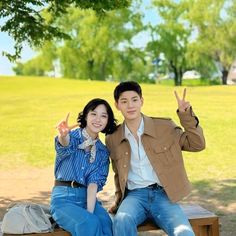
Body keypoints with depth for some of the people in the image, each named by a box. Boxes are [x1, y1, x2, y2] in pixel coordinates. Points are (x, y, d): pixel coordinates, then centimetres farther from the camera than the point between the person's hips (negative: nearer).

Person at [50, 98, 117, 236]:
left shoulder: (103, 152, 11)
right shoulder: (72, 136, 0)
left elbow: (94, 182, 0)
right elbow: (65, 144, -25)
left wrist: (90, 211, -17)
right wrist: (63, 135, -51)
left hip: (87, 198, 3)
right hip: (63, 198, -3)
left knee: (106, 223, -28)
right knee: (90, 224, -32)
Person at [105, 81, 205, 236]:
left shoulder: (165, 127, 4)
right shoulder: (113, 139, 10)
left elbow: (197, 144, 4)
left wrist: (186, 115, -5)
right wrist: (119, 201, 18)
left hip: (163, 194, -1)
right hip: (134, 194, 1)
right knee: (122, 221, -33)